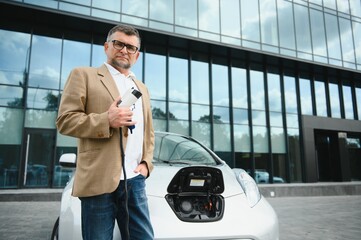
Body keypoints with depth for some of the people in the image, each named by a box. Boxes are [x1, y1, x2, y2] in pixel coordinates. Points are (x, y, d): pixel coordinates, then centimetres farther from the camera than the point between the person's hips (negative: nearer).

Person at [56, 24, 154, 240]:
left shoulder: (142, 88, 22)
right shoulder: (84, 75, 5)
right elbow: (65, 120, -4)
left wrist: (146, 162, 7)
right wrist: (106, 121, -18)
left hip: (135, 180, 5)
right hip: (99, 180, -4)